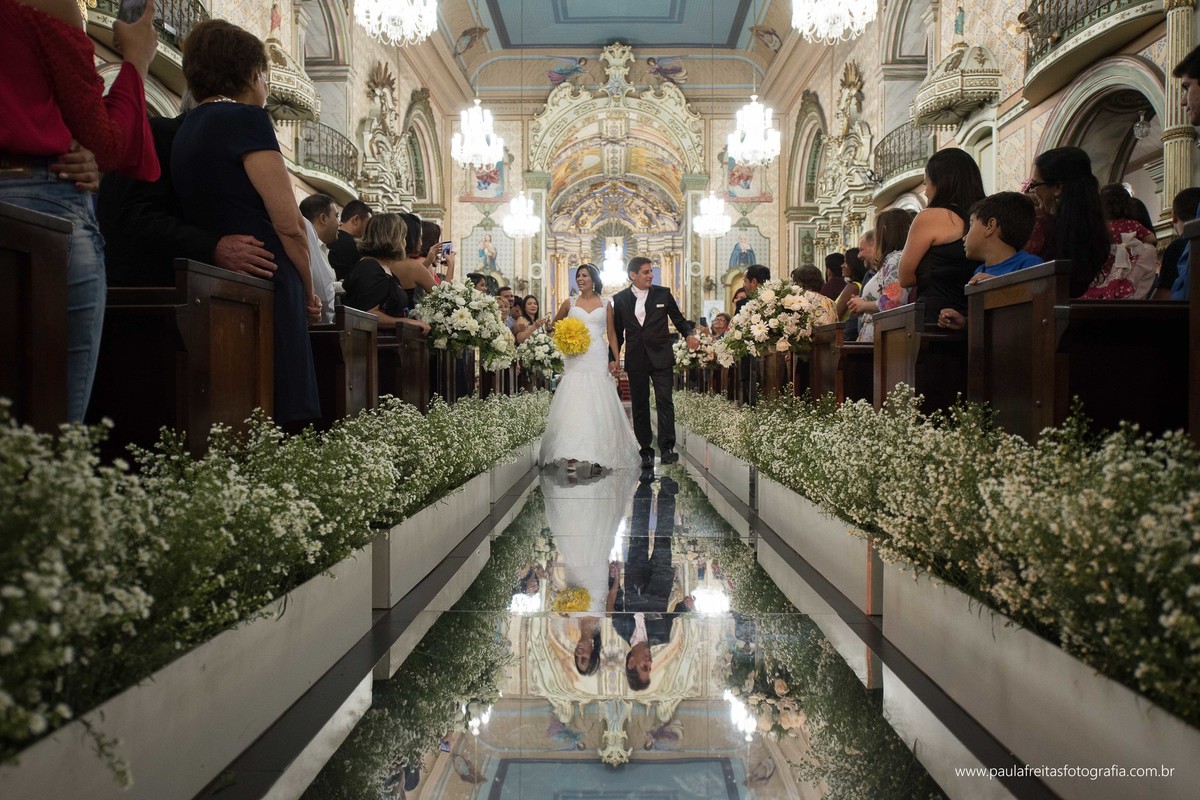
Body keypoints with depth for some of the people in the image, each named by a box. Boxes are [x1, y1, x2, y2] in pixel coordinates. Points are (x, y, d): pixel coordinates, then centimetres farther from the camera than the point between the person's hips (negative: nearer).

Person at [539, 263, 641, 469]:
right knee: (573, 403, -8)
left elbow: (612, 334, 9)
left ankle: (599, 454, 5)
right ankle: (571, 456, -9)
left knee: (598, 404, -1)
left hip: (598, 359, 0)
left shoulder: (605, 304, 8)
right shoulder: (570, 302, 9)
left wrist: (616, 360, 1)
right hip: (575, 359, 0)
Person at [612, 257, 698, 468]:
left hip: (661, 357, -2)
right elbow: (618, 331, 10)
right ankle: (645, 451, 13)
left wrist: (689, 334, -10)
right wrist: (614, 358, 5)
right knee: (639, 406, 6)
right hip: (635, 360, 2)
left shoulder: (663, 294, 3)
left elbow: (678, 318, 9)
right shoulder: (620, 299, 5)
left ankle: (667, 447, -9)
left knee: (665, 401, -10)